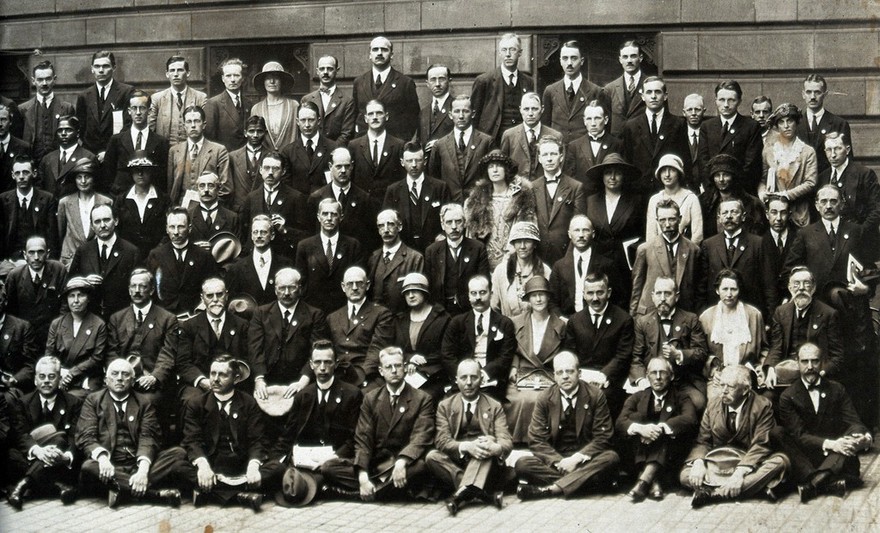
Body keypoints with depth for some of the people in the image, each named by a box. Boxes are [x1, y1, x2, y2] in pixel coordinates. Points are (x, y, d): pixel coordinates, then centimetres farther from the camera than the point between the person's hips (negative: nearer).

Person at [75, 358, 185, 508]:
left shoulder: (144, 403, 15)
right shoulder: (93, 400, 13)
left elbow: (148, 437, 0)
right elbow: (86, 437, 0)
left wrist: (143, 469, -21)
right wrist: (102, 457, -24)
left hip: (137, 462, 2)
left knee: (179, 454, -21)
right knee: (88, 467, -35)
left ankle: (121, 489, -32)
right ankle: (155, 493, -33)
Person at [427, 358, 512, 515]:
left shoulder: (494, 407, 6)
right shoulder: (445, 406, 7)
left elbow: (506, 442, -6)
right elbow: (441, 440, -7)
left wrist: (495, 448, -33)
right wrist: (466, 447, -28)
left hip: (486, 465, -1)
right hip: (456, 462, 1)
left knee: (489, 441, -30)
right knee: (432, 456, -28)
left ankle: (463, 491, -44)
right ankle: (485, 492, -37)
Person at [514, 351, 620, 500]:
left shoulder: (595, 396, -1)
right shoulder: (545, 399, 2)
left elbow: (603, 437, -4)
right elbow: (536, 441, -2)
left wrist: (577, 458, -19)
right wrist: (559, 462, -19)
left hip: (585, 459, -1)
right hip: (555, 459, 1)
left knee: (611, 458, -32)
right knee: (522, 464, -25)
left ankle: (551, 489, -38)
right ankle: (583, 481, -26)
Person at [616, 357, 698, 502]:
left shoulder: (681, 399, 10)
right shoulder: (637, 398, 14)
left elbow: (691, 419, -14)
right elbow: (620, 423, -4)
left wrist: (660, 428, -28)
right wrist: (639, 428, -26)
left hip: (669, 456, -1)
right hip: (639, 457, 2)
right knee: (636, 416, -19)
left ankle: (644, 481, -42)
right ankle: (652, 481, -37)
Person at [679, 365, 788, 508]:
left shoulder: (762, 406, -8)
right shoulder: (713, 407, 4)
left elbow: (760, 445, -16)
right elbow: (702, 441, 5)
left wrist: (740, 472, -31)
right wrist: (698, 463, -20)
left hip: (750, 465, -2)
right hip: (719, 463, 2)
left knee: (780, 461, -33)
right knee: (685, 476, -23)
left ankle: (714, 493, -38)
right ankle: (754, 487, -29)